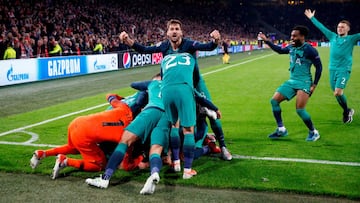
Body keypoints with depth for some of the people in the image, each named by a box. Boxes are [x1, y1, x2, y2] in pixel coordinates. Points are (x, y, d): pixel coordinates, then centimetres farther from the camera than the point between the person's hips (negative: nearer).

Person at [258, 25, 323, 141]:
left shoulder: (309, 50, -14)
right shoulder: (291, 47, 6)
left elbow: (319, 67, -9)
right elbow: (280, 50, 26)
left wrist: (314, 85, -12)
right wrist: (266, 41, 20)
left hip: (304, 83, -8)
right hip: (292, 81, 8)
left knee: (300, 109, -18)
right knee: (274, 100, 0)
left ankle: (314, 133, 4)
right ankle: (281, 130, 9)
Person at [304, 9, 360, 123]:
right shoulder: (333, 37, 10)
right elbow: (322, 27, 16)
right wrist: (312, 18, 22)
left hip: (344, 70, -5)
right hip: (332, 69, 5)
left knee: (338, 92, -16)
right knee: (336, 93, 6)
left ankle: (346, 112, 7)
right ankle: (347, 112, 25)